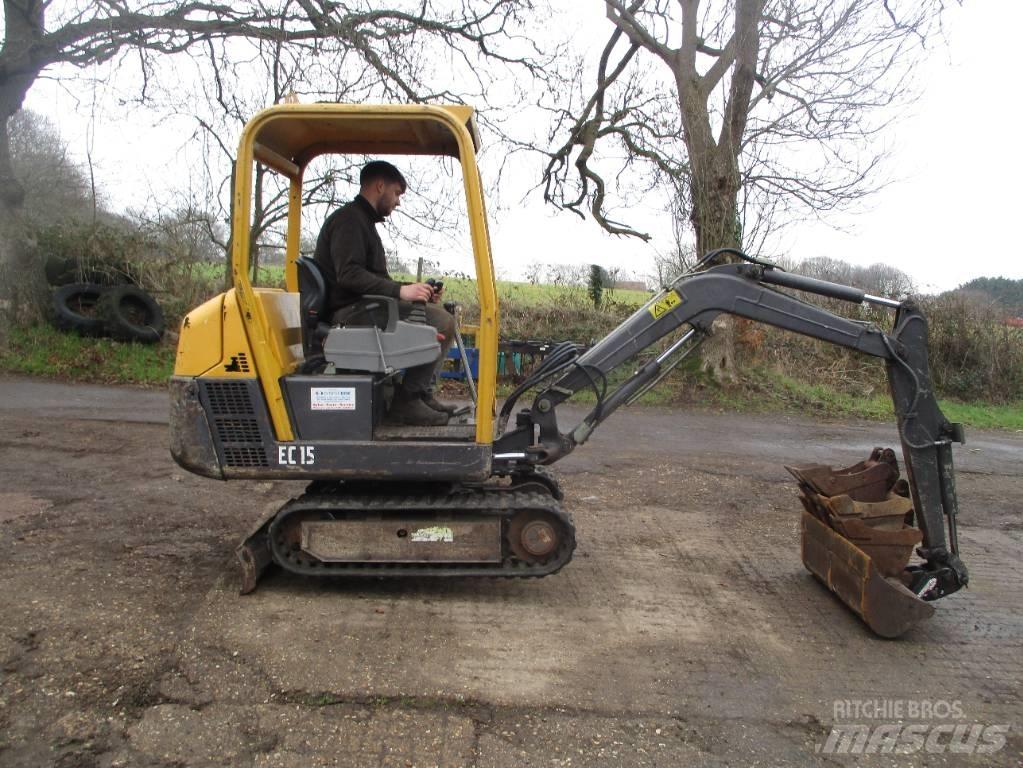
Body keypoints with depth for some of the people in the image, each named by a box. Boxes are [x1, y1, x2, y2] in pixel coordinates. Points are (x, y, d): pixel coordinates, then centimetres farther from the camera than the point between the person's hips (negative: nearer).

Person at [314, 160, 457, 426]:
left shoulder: (362, 222, 25)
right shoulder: (349, 219, -8)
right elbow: (349, 275, -22)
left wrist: (414, 291, 8)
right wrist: (400, 290, -26)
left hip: (365, 308, 11)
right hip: (351, 312, -11)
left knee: (438, 315, 11)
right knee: (441, 323, -22)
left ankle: (421, 394, 7)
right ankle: (407, 400, -17)